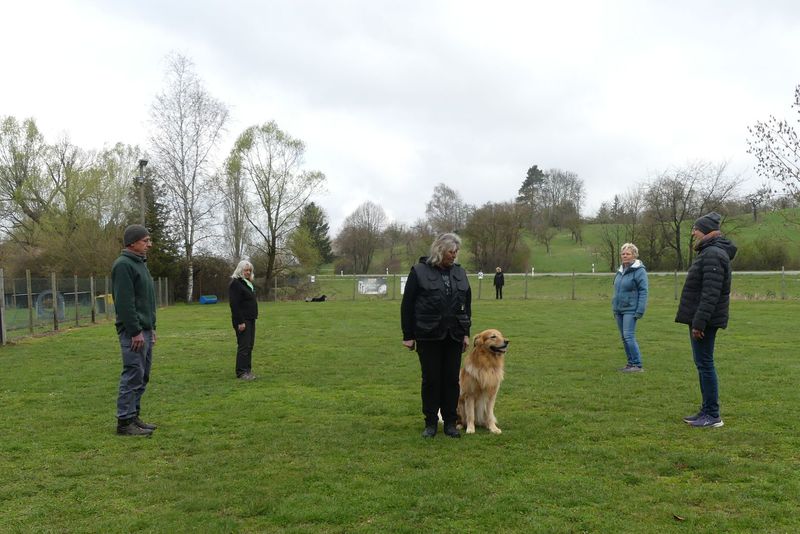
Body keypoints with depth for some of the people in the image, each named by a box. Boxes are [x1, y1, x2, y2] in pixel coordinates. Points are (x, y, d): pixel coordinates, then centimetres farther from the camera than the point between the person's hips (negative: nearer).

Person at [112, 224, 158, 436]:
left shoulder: (140, 263, 18)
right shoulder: (124, 265, -13)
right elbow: (124, 302, -20)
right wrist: (136, 331, -20)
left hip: (144, 330, 10)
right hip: (133, 332, -10)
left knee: (142, 376, 13)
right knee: (133, 376, -7)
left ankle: (134, 416, 21)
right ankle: (125, 422, 0)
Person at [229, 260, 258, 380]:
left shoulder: (248, 283, 17)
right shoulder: (235, 283, -11)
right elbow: (234, 305, -18)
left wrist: (254, 316, 15)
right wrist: (240, 322, -21)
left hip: (250, 319, 9)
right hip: (242, 320, -9)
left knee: (250, 345, 10)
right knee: (243, 346, -7)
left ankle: (248, 370, 17)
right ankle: (241, 372, -1)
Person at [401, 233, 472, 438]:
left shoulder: (460, 272, 9)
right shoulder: (419, 271, -4)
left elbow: (467, 304, 13)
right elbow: (407, 305, -3)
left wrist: (466, 333, 7)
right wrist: (408, 336, -5)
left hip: (453, 335, 4)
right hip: (428, 335, -3)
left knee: (451, 379, 6)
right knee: (431, 379, 4)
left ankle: (450, 422, 17)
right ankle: (431, 423, 15)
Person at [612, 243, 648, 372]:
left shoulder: (639, 271, -10)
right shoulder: (620, 271, 13)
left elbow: (643, 292, -13)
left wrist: (639, 311, -18)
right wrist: (614, 308, 17)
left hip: (630, 310, -8)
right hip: (619, 310, 8)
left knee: (629, 336, -12)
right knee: (624, 337, 10)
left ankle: (637, 365, -5)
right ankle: (631, 363, 18)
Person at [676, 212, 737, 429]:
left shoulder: (713, 255, -17)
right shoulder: (708, 252, 16)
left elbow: (711, 294, -24)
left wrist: (699, 322, -24)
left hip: (705, 321, -11)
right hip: (700, 319, 11)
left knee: (705, 364, -5)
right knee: (703, 364, 14)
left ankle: (713, 415, 1)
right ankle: (707, 411, 23)